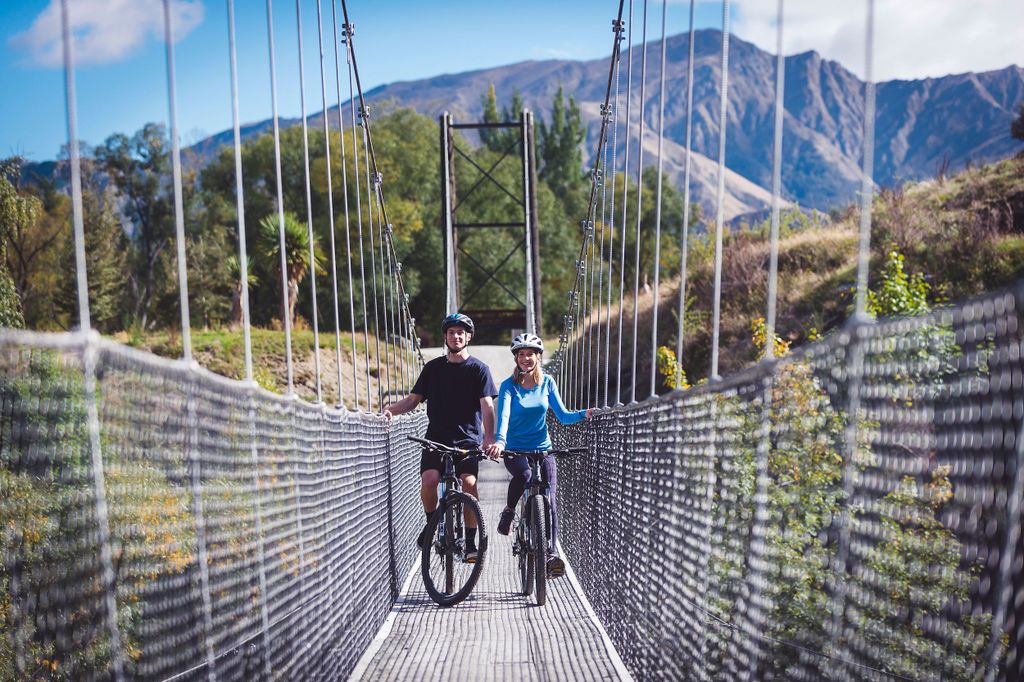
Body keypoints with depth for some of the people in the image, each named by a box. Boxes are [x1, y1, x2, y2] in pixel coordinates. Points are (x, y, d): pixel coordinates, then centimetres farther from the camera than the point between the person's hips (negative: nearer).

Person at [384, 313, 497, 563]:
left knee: (469, 482, -20)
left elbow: (487, 406, -7)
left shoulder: (478, 369, 3)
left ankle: (471, 543, -6)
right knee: (429, 479, -20)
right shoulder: (433, 368, 11)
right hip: (436, 438, 2)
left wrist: (489, 438, -22)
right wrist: (391, 410, -6)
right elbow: (414, 398, 14)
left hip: (467, 440, -2)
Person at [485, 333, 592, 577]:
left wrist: (584, 414, -18)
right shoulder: (509, 386, -6)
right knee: (524, 474, -34)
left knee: (550, 499, -12)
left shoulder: (547, 382, 4)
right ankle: (508, 512, -6)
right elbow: (503, 415, -23)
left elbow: (562, 415, 2)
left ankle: (551, 552, -7)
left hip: (543, 449, 3)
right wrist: (500, 441, -42)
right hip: (515, 450, -2)